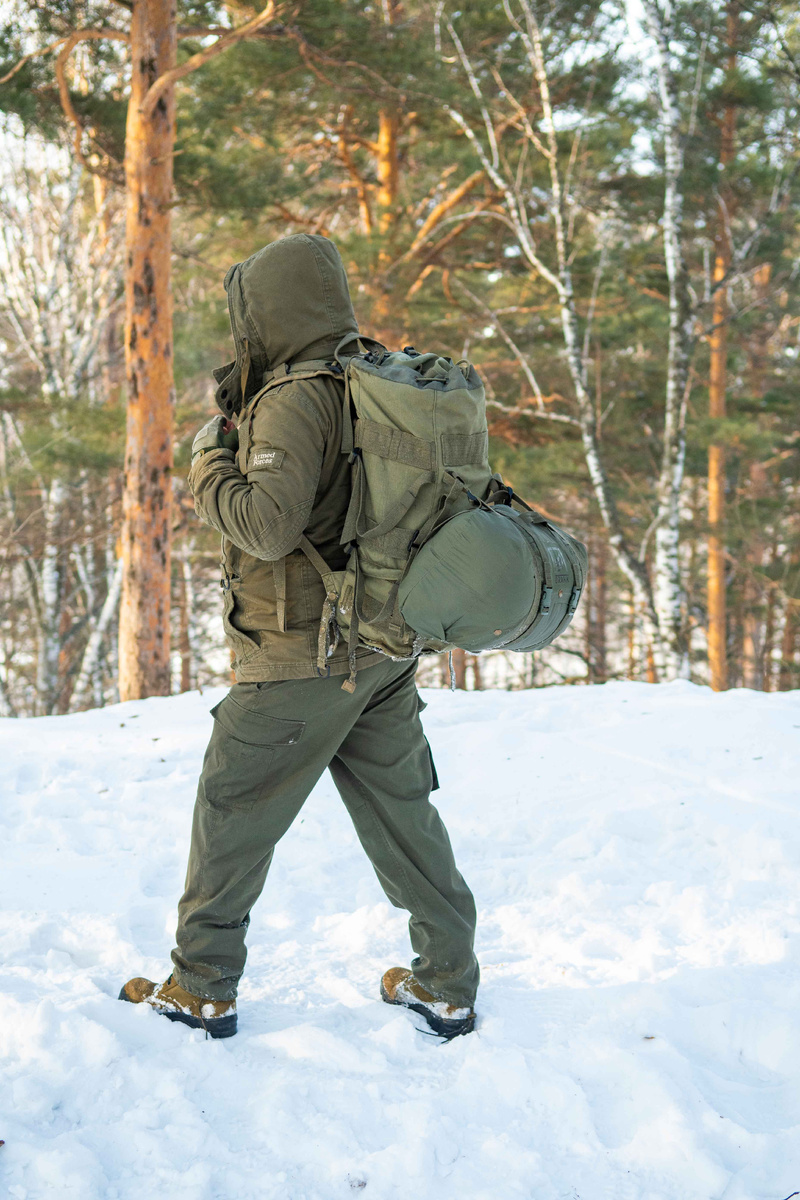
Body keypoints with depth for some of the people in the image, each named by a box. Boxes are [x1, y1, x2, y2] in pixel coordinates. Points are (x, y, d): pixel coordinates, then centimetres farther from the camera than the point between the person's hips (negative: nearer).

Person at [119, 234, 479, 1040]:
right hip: (383, 649, 8)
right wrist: (242, 417, 14)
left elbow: (270, 522, -25)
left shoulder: (296, 398, -17)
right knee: (401, 812, 13)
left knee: (231, 814, 6)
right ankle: (447, 985, 17)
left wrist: (210, 461, -9)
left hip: (303, 656, -8)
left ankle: (200, 989, 15)